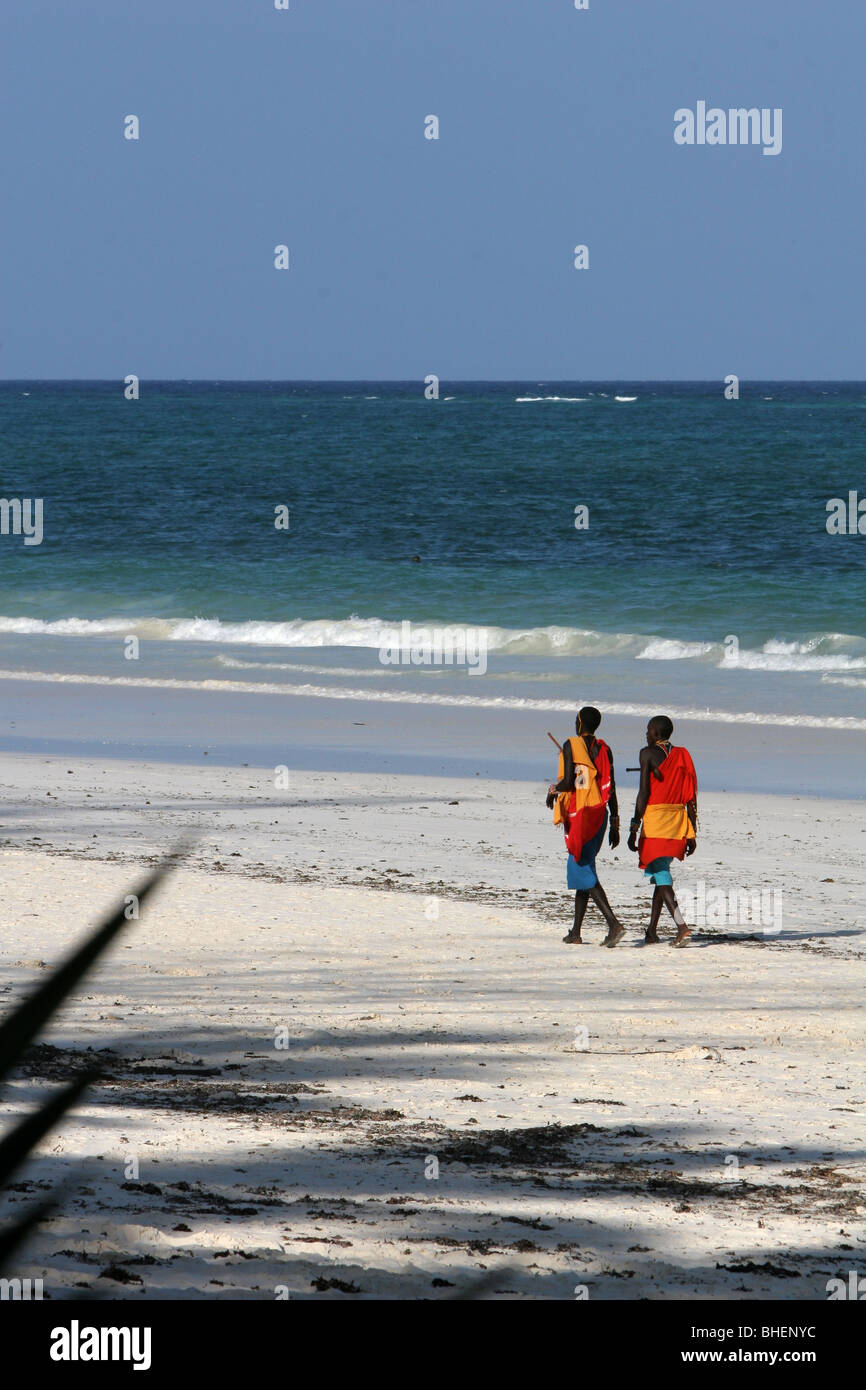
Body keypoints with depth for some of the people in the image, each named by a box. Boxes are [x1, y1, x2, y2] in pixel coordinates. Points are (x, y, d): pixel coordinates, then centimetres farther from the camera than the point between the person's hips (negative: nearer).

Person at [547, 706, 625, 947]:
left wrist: (553, 790, 5)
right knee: (581, 870, 15)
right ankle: (576, 932, 16)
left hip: (578, 816, -6)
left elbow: (568, 782, -17)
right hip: (599, 815, 6)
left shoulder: (571, 746, -8)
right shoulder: (604, 749, 8)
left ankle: (613, 923, -24)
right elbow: (611, 789, 9)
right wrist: (614, 824, 13)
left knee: (584, 873, -8)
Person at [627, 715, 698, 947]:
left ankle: (681, 925, -25)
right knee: (661, 874, 16)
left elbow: (644, 792, -11)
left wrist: (634, 828, -9)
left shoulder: (648, 753, -5)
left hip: (654, 817, -6)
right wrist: (692, 833, 12)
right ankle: (652, 932, 19)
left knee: (661, 875, -8)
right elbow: (691, 798, 9)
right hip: (677, 819, 6)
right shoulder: (682, 756, 11)